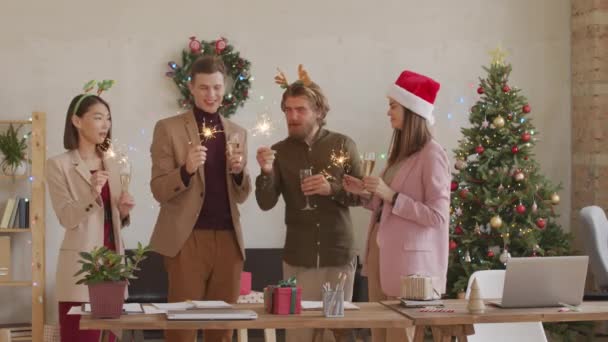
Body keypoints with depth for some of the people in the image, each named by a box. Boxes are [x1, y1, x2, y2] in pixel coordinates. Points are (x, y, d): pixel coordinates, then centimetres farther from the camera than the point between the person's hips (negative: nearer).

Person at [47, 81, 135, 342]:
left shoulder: (112, 164, 14)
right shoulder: (59, 165, -3)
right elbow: (67, 218, -12)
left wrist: (123, 212, -1)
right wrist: (92, 194, -27)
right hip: (81, 264, -6)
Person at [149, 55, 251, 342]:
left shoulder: (237, 133, 14)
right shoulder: (168, 128, 1)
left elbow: (241, 196, 14)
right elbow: (159, 190, -4)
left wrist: (239, 171, -6)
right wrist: (186, 169, -22)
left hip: (228, 240, 4)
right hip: (187, 240, -4)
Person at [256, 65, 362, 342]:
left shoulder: (343, 145, 0)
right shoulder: (280, 151, 1)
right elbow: (266, 203, -6)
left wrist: (332, 189, -16)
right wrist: (266, 172, -24)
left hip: (339, 255, 0)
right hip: (298, 258, 0)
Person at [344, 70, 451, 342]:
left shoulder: (432, 155, -12)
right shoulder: (400, 151, 13)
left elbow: (437, 216, -17)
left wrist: (391, 195, -19)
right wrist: (366, 194, 2)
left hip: (409, 259, -8)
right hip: (381, 250, 8)